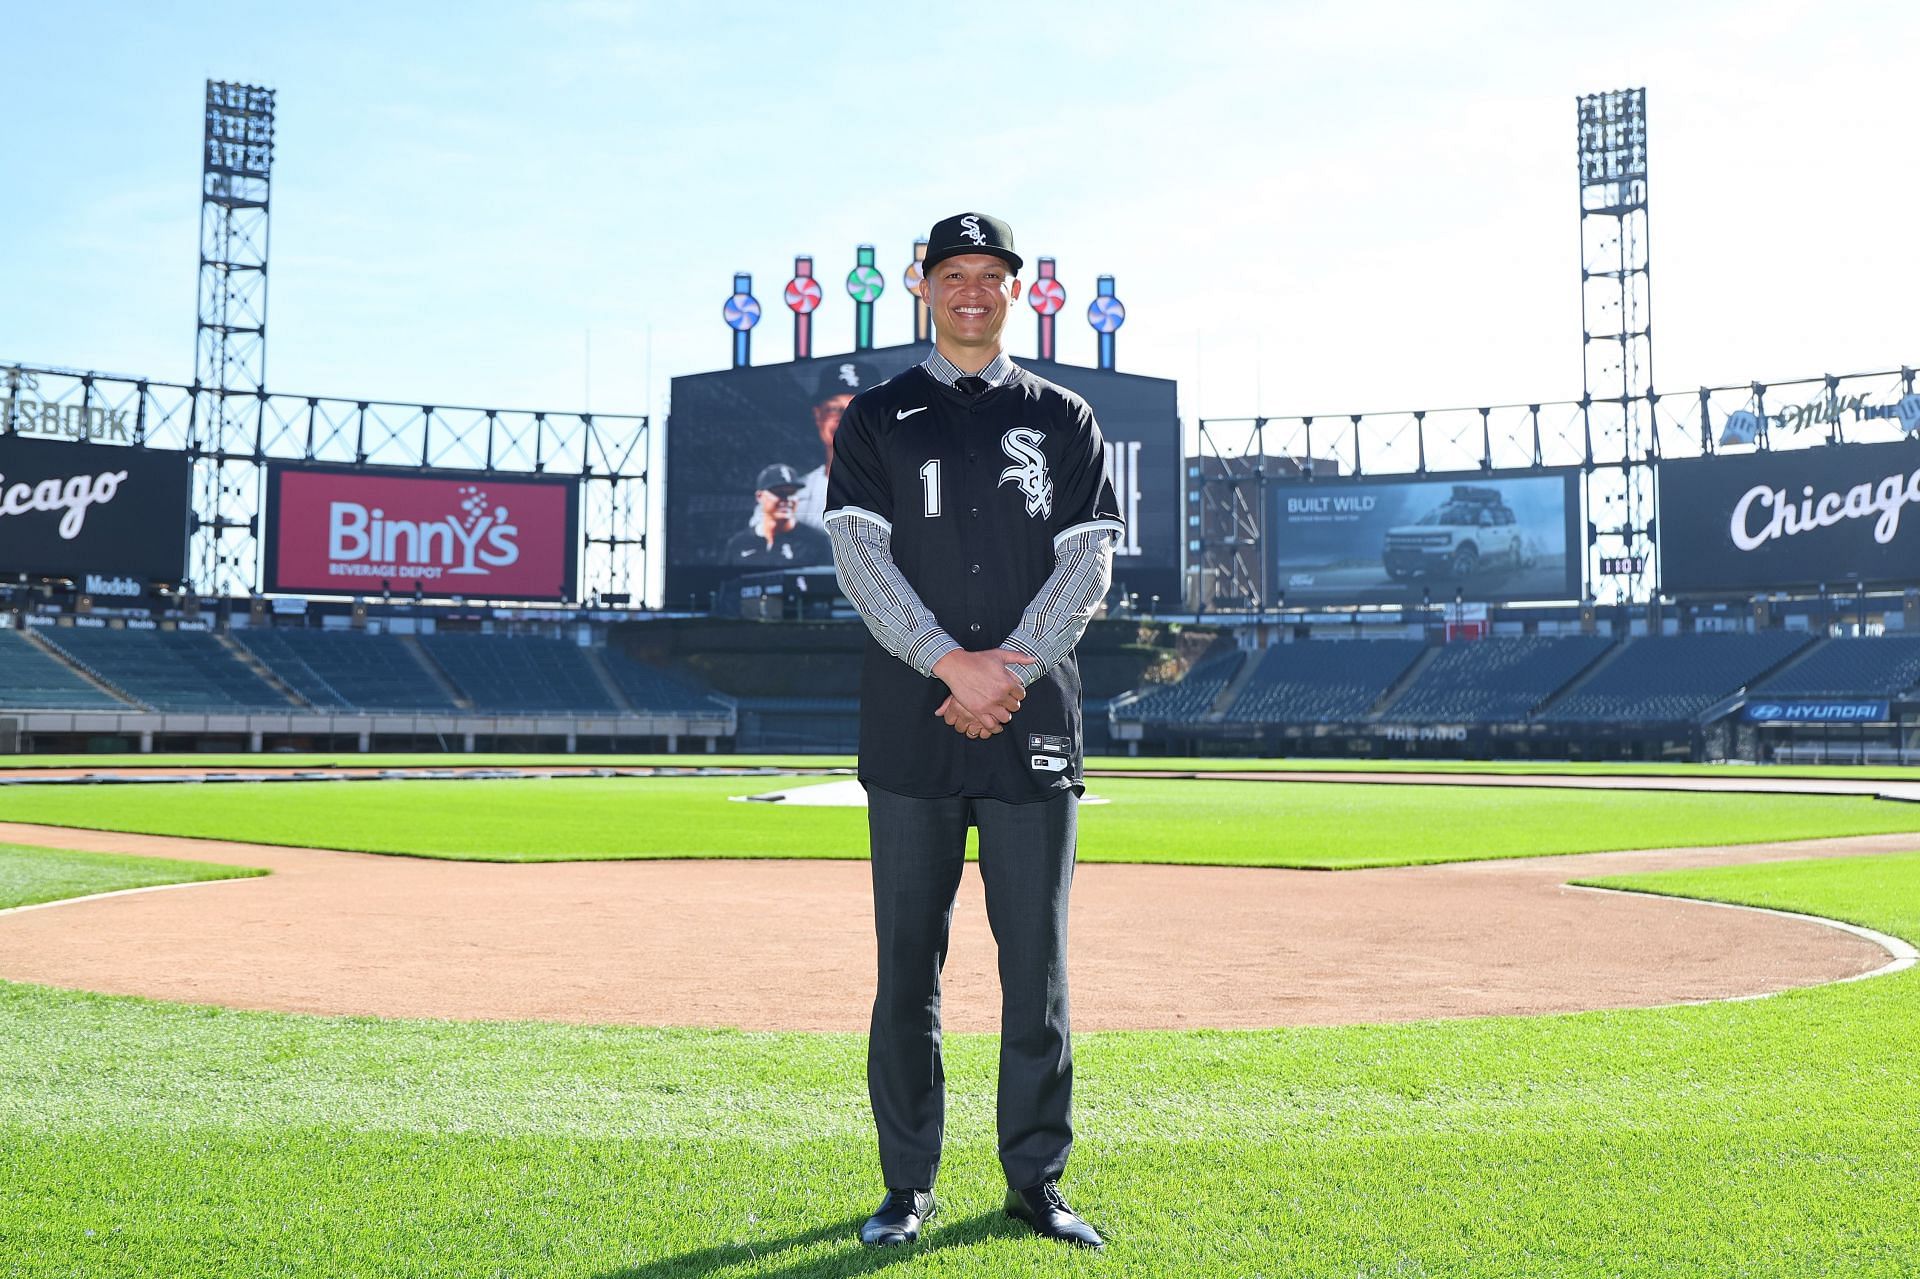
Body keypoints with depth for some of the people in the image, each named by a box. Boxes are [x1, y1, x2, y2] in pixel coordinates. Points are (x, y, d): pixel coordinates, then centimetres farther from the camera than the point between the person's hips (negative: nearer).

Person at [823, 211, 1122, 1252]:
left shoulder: (1064, 421, 13)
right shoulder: (876, 418, 10)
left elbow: (1088, 561, 3)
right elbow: (860, 556, -2)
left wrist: (1011, 668, -12)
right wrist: (954, 663, -16)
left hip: (1032, 727, 1)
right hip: (910, 729, 0)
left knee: (1037, 959, 4)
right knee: (907, 961, 4)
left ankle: (1036, 1179, 17)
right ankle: (907, 1186, 16)